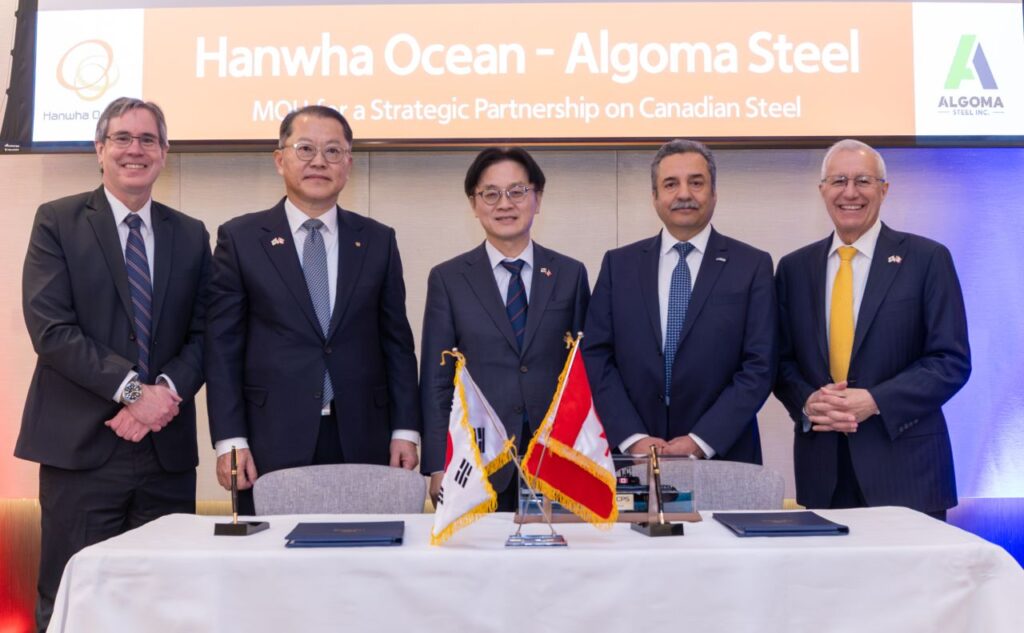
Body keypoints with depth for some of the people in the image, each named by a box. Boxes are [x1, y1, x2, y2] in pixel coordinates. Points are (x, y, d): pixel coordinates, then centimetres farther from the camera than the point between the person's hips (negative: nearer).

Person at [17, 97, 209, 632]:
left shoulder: (190, 235, 13)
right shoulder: (57, 222, 3)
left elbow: (201, 333, 8)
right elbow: (51, 328, -8)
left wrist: (168, 390, -11)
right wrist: (132, 390, -15)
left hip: (168, 447, 3)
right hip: (82, 445, -3)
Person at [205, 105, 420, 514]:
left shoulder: (378, 241, 9)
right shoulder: (240, 239, 4)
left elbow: (396, 341, 9)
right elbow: (223, 346, 1)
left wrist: (405, 429, 3)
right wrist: (229, 439, -5)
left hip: (362, 440, 2)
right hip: (273, 443, -1)